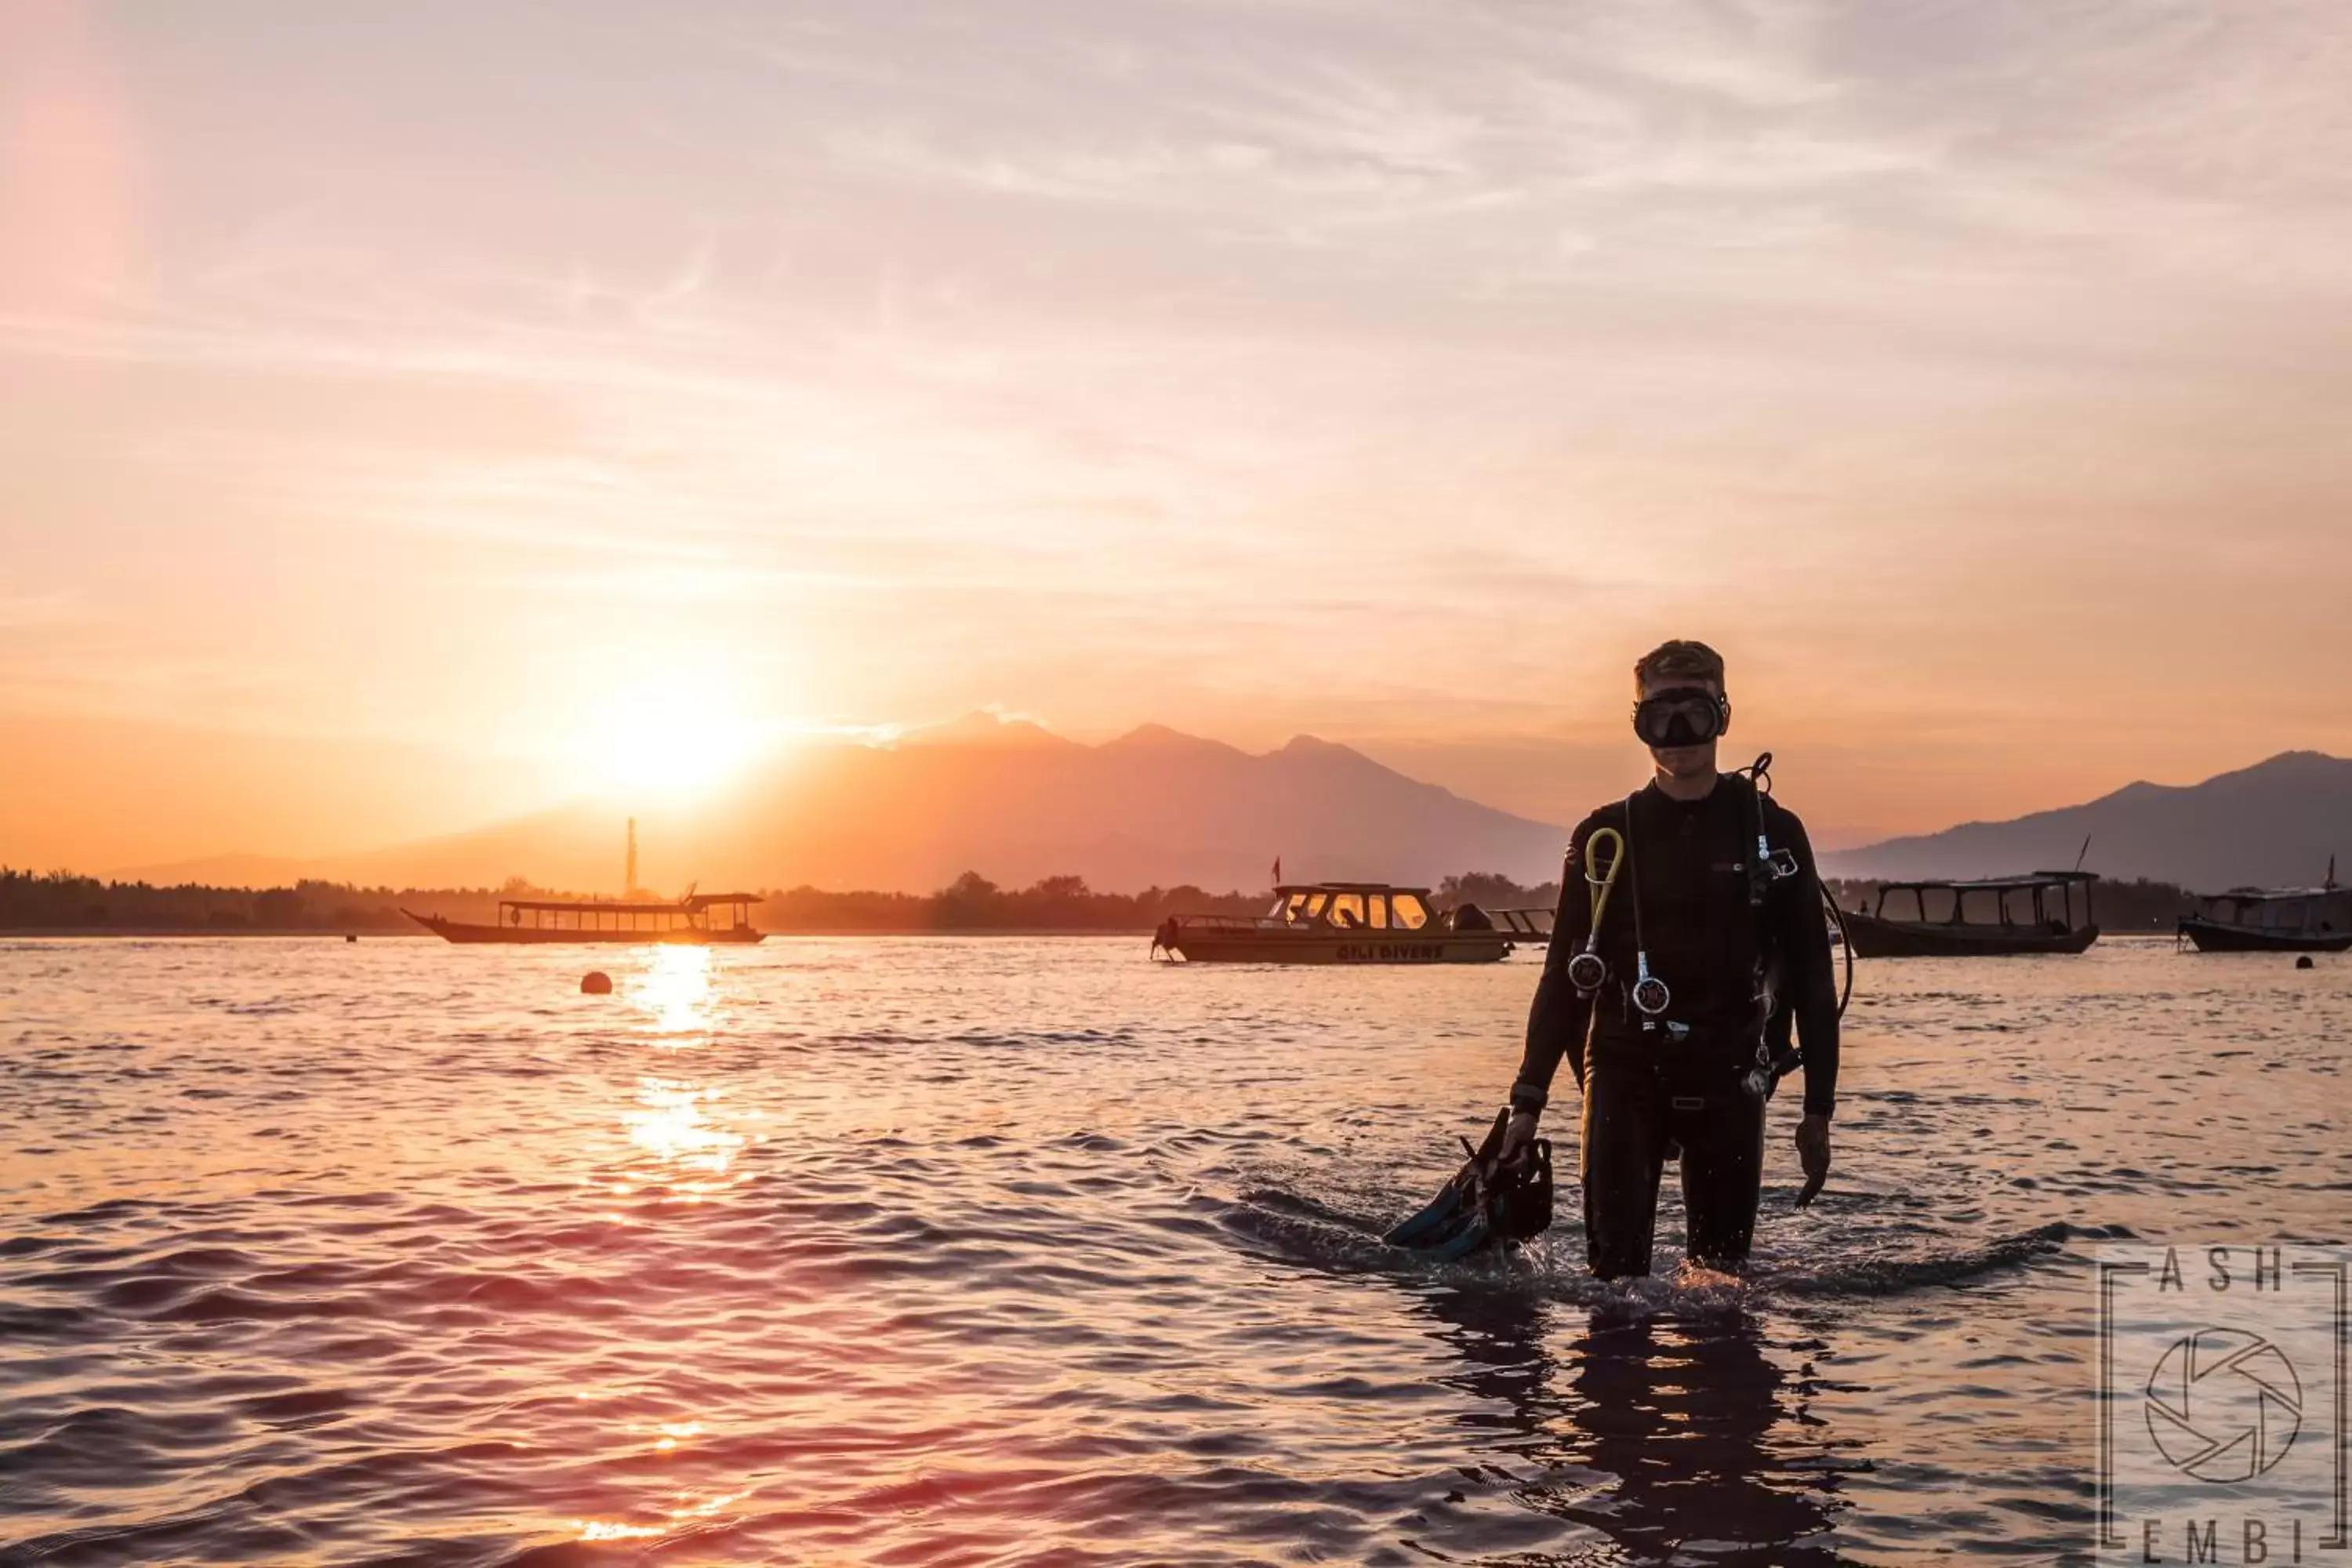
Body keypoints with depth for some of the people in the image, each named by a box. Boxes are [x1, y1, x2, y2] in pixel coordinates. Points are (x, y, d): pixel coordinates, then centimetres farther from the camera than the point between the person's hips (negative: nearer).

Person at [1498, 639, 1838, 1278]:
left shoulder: (1773, 832, 3)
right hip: (1624, 1073, 0)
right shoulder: (1605, 837, 5)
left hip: (1728, 1079, 0)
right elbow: (1564, 974, 7)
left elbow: (1812, 977, 6)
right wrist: (1529, 1097, 1)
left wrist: (1817, 1106, 3)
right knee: (1616, 1270, -8)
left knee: (1723, 1269, 7)